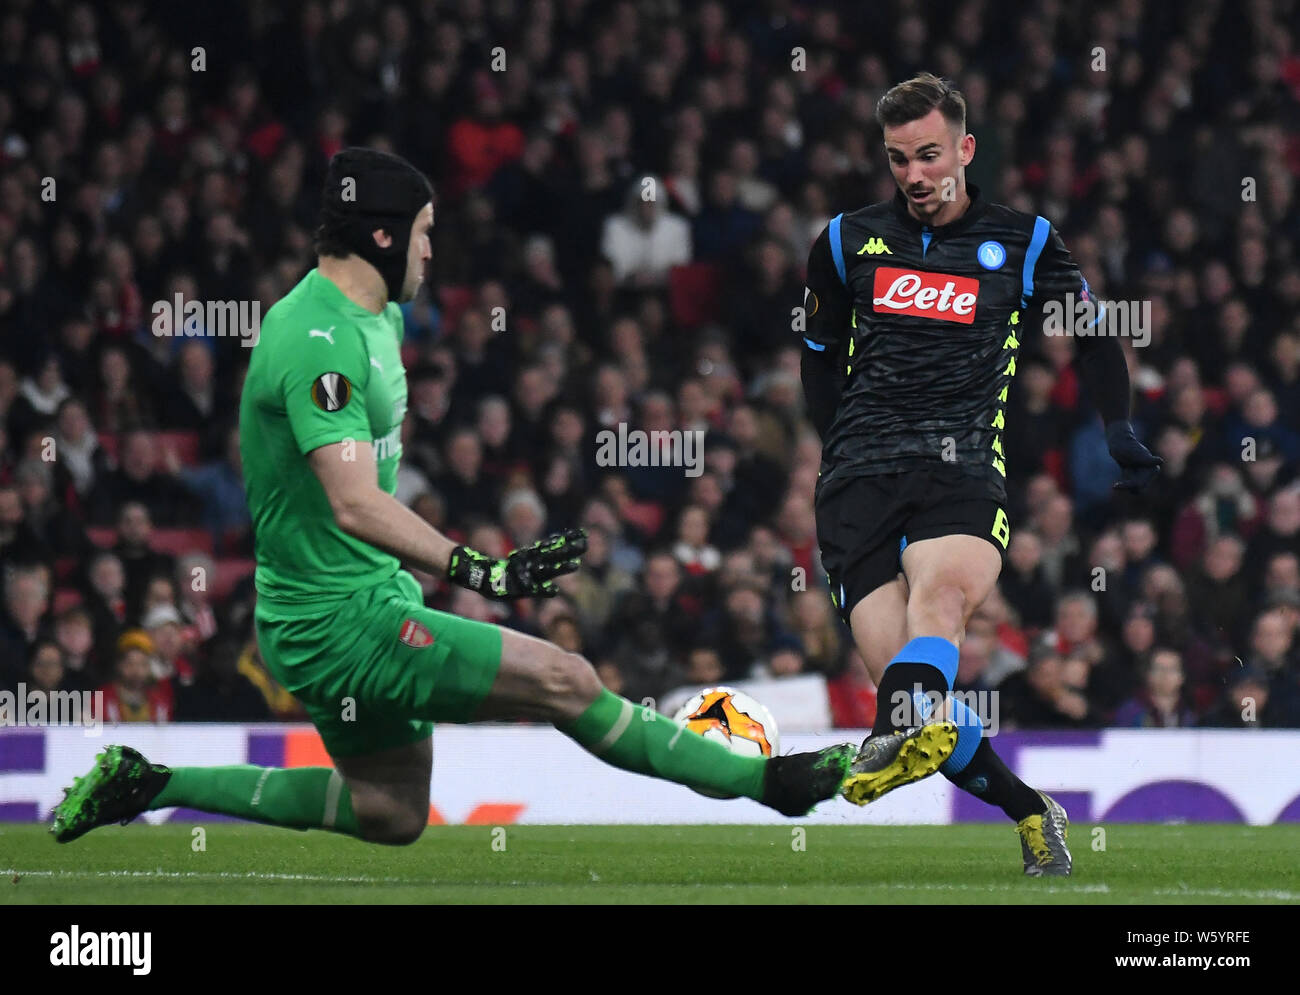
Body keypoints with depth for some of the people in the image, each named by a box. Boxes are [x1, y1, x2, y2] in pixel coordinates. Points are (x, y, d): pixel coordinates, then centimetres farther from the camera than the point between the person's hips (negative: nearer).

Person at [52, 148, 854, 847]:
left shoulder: (368, 319, 11)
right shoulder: (321, 341, -23)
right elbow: (356, 504, -33)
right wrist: (479, 571, -40)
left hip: (364, 599, 11)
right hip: (341, 621, -11)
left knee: (392, 815, 17)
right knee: (565, 680, -14)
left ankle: (148, 784, 19)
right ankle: (766, 780, -7)